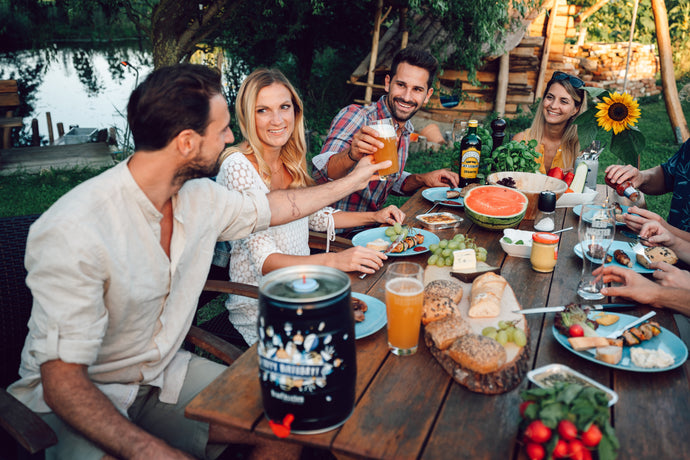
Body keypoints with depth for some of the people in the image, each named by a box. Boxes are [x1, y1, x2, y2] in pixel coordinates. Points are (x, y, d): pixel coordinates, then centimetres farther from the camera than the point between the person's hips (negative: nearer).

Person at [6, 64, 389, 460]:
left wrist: (352, 181, 23)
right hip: (80, 400, -6)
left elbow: (275, 206, 14)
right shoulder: (73, 233, -28)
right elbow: (63, 381, -26)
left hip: (164, 373, 6)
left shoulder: (200, 197, -5)